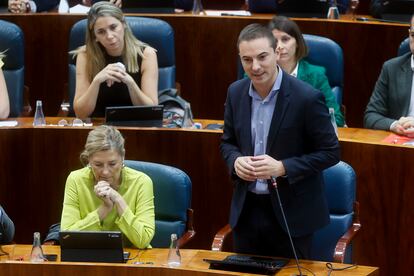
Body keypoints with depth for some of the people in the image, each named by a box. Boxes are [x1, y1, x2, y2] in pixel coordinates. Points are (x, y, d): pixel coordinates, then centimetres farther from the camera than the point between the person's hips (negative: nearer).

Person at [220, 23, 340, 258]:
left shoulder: (307, 98, -15)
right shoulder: (236, 92, 1)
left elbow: (331, 153, -10)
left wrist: (282, 168, -20)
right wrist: (236, 160, -8)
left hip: (290, 211, -5)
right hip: (246, 210, 5)